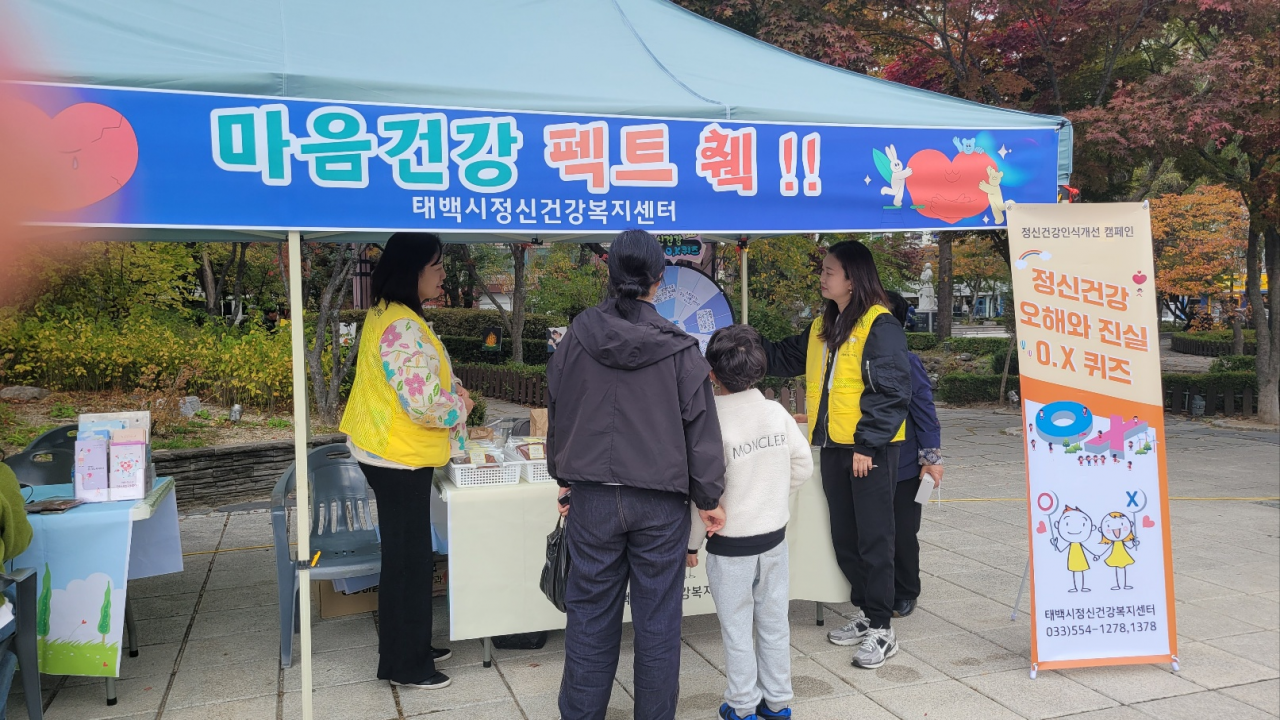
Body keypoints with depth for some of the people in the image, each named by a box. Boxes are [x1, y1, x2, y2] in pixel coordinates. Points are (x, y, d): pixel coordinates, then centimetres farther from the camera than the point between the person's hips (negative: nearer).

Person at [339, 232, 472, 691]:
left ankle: (410, 648, 34)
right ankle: (404, 664, 15)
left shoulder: (388, 315, 10)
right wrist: (460, 407, -8)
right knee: (408, 557, 1)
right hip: (399, 457, -11)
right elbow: (424, 404, -27)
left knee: (406, 553, 19)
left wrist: (450, 390, 8)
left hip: (390, 452, 11)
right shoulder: (403, 327, -24)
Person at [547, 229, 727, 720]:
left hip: (592, 499, 2)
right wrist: (709, 499, 5)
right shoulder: (679, 349, -8)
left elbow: (557, 415, 8)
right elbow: (701, 429, -4)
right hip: (661, 501, -1)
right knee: (658, 620, 10)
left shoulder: (577, 339, -2)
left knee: (591, 617, 12)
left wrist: (564, 477, 21)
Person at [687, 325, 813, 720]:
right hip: (774, 536, 5)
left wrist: (691, 542, -6)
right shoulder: (777, 412, -6)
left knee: (737, 629, 9)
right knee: (773, 622, 16)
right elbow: (803, 464, 2)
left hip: (730, 544, -5)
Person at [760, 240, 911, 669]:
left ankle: (881, 630, 9)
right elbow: (785, 359, 23)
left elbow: (891, 392, -16)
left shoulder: (880, 325, -12)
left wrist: (867, 445, -19)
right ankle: (866, 613, 29)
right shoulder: (823, 327, 14)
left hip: (871, 450, -8)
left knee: (873, 539, -1)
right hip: (834, 447, 8)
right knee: (844, 538, 14)